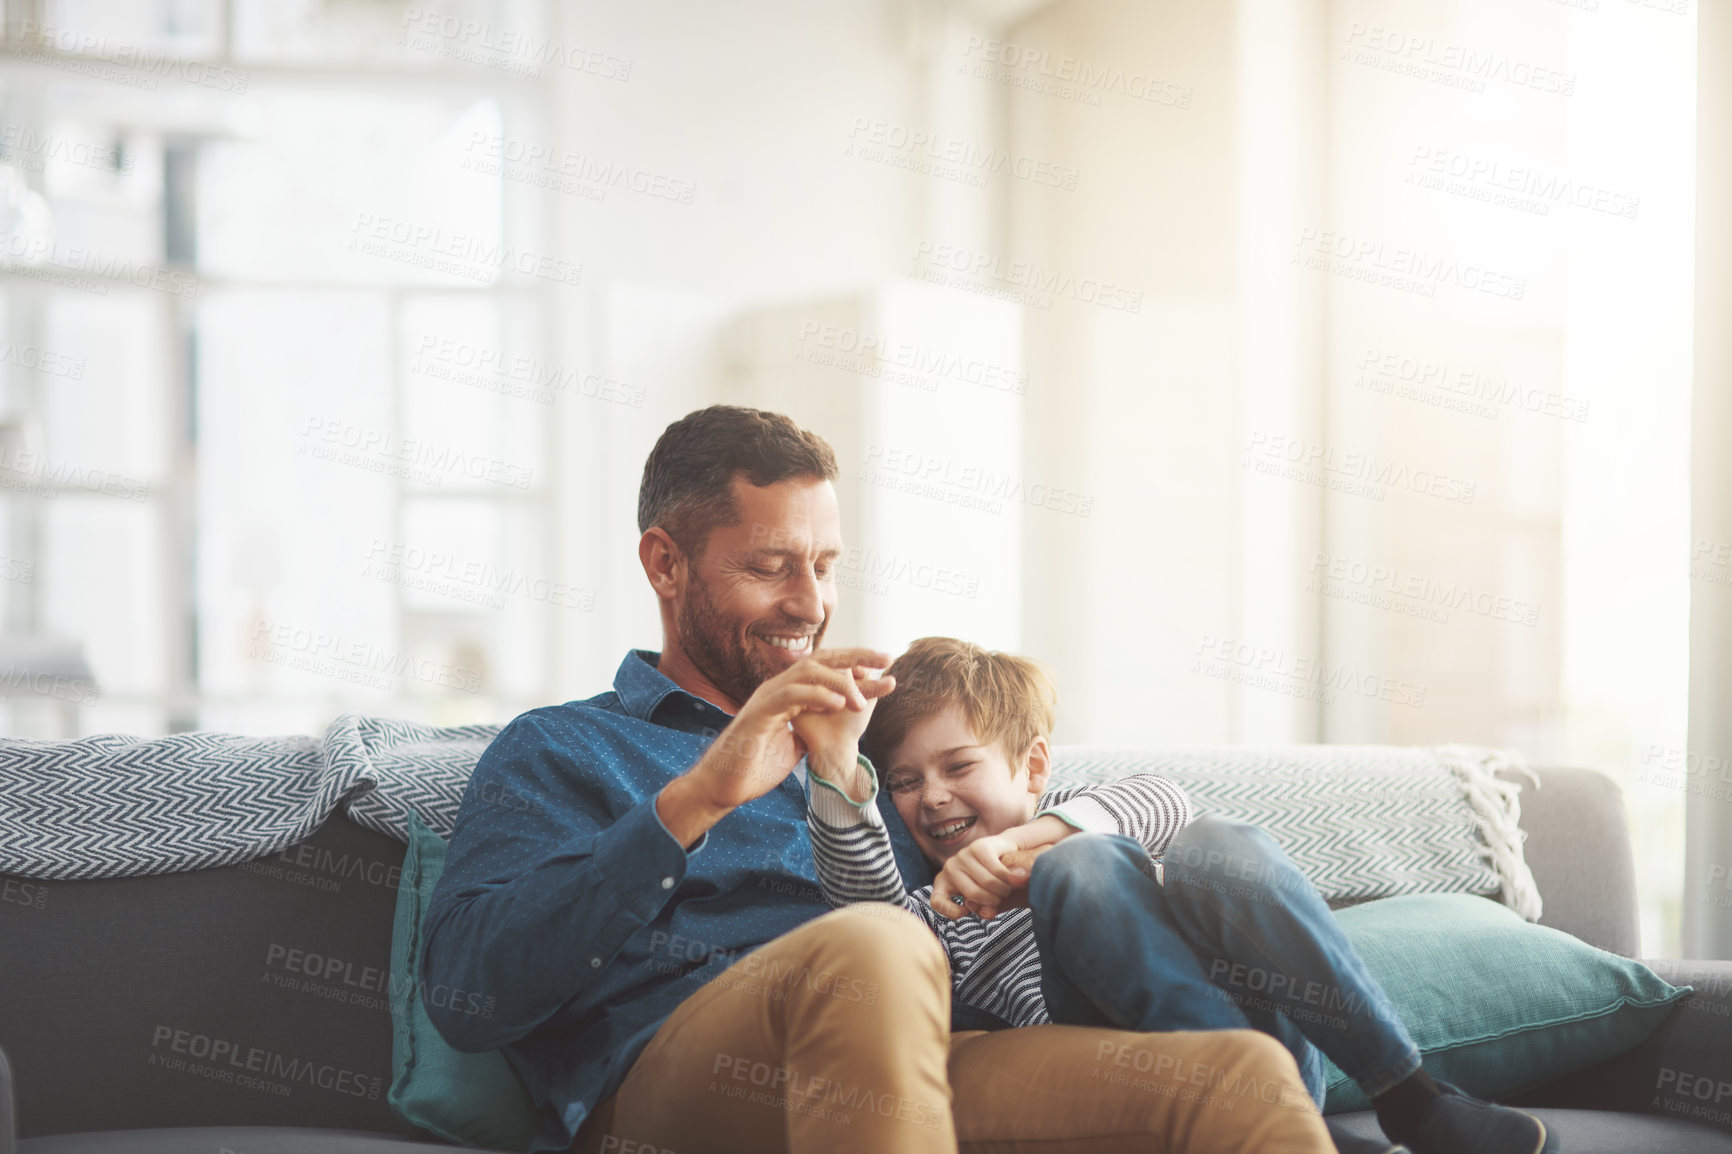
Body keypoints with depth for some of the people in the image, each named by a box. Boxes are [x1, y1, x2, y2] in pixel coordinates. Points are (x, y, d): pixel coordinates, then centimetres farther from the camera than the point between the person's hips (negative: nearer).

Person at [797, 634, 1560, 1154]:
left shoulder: (1076, 816, 28)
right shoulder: (941, 916, 27)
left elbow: (1162, 804, 3)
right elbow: (864, 899, 1)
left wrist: (1025, 839, -14)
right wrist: (837, 772, -17)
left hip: (1265, 1035, 1)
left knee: (1214, 849, -27)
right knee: (1080, 868, -26)